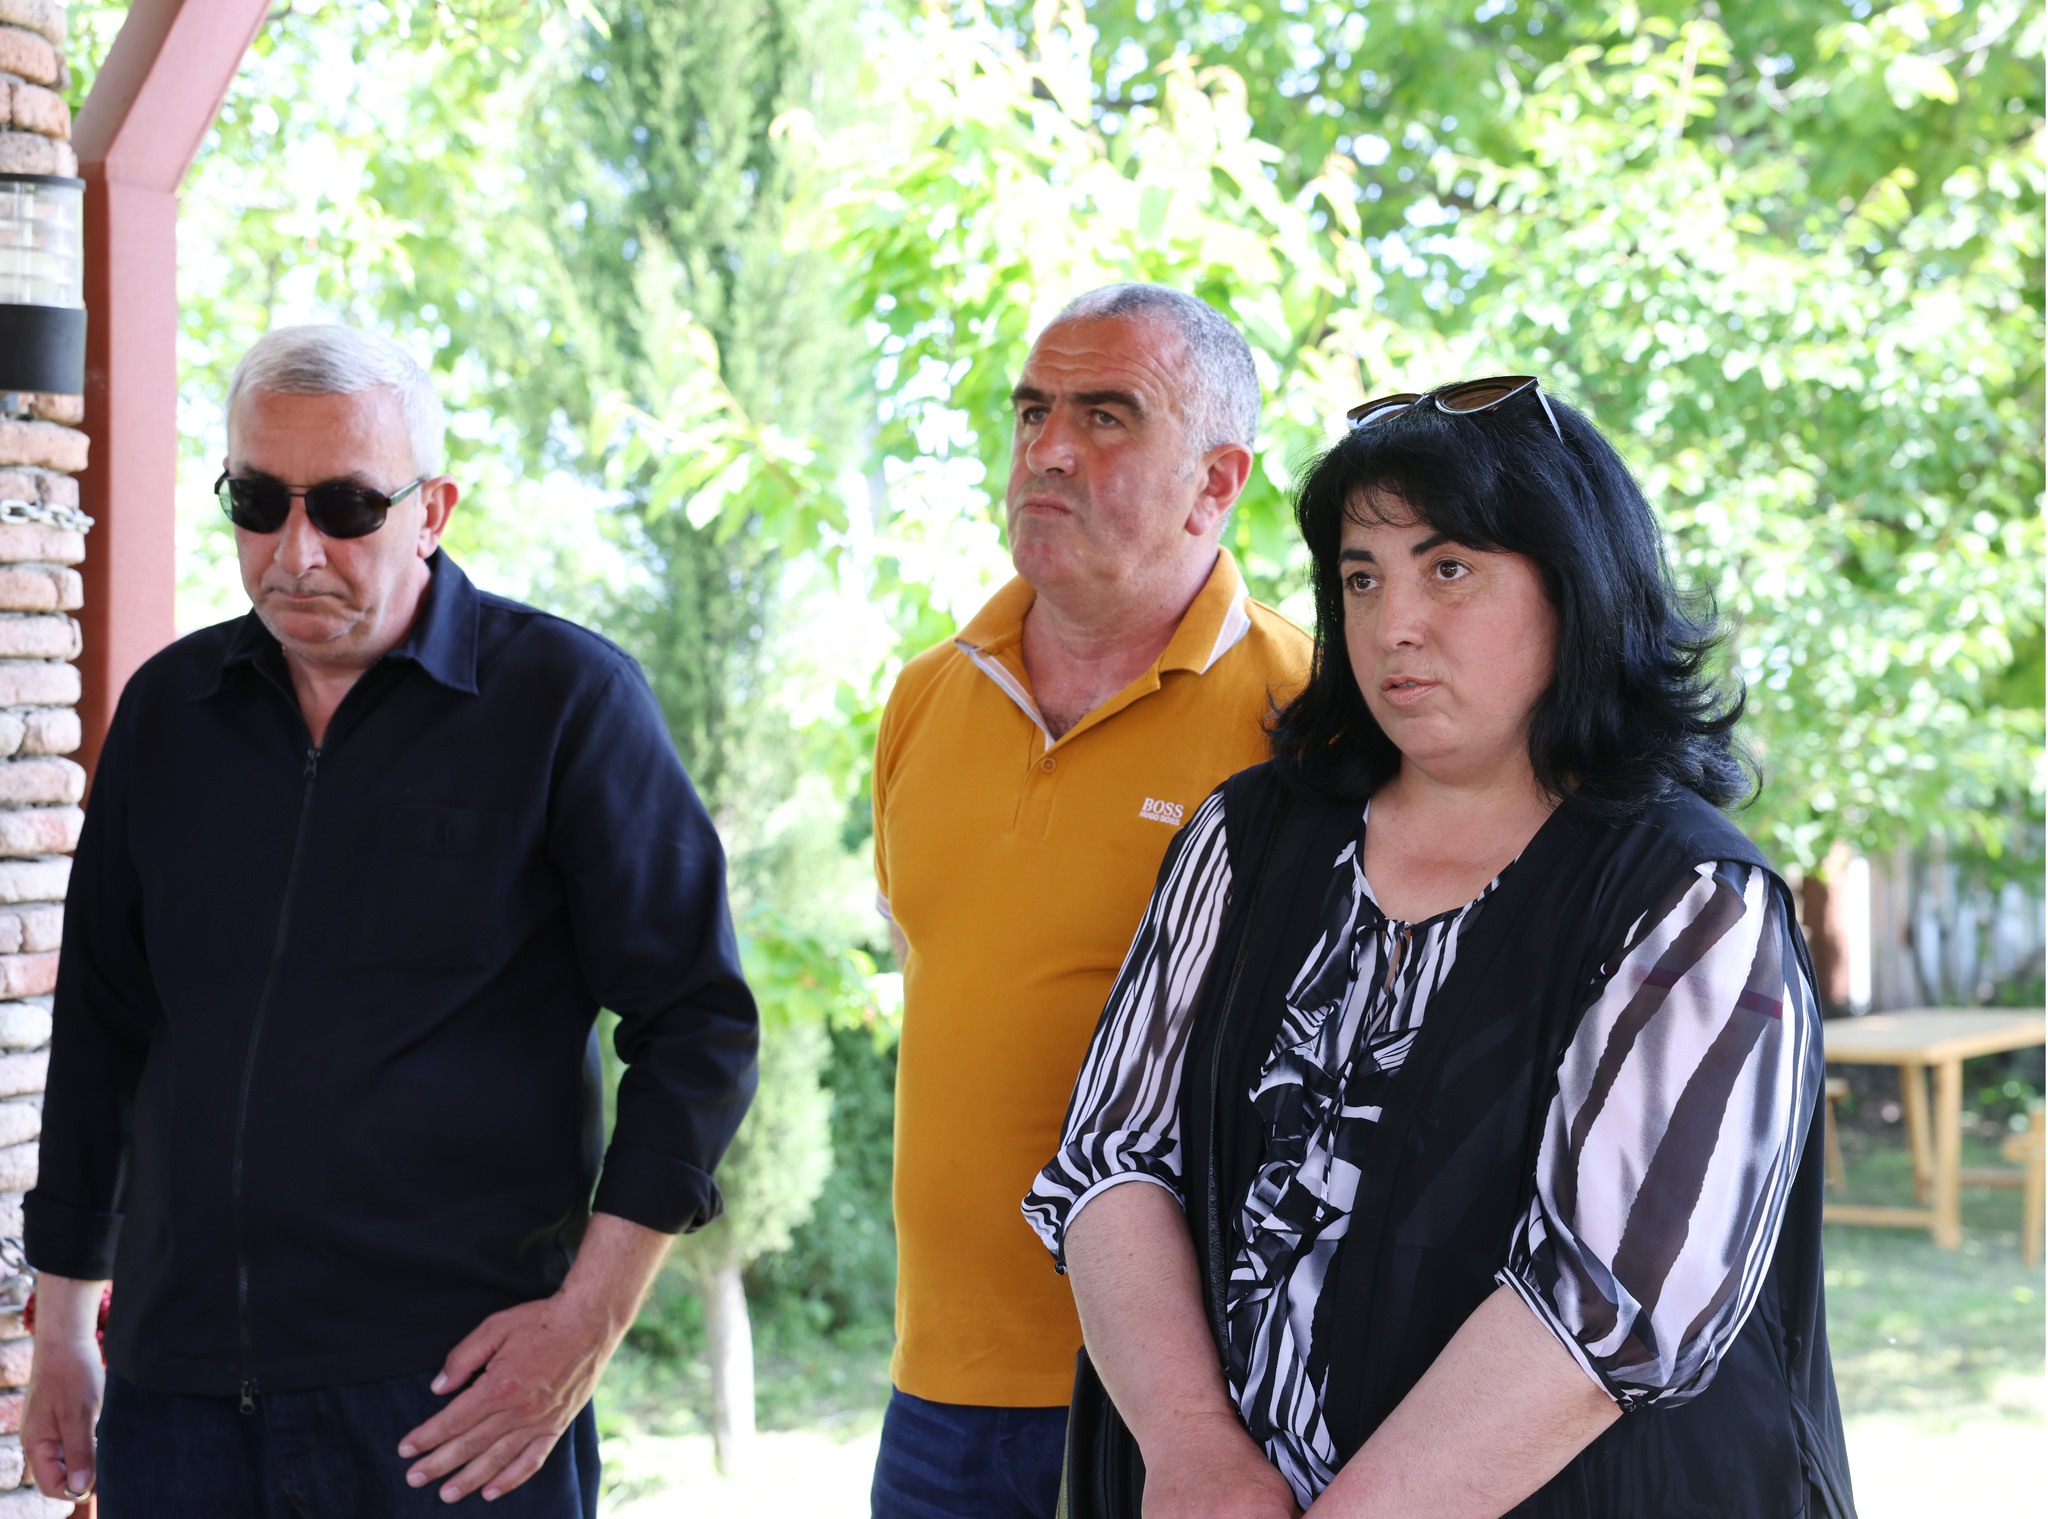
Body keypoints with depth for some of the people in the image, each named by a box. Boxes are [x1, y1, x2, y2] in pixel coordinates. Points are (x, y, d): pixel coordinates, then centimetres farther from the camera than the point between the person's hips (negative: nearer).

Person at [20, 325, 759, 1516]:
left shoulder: (564, 697, -3)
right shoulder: (169, 709, 11)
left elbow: (697, 1028, -4)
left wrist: (591, 1318, -11)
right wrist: (62, 1328, 18)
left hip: (453, 1398, -4)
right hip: (176, 1389, 4)